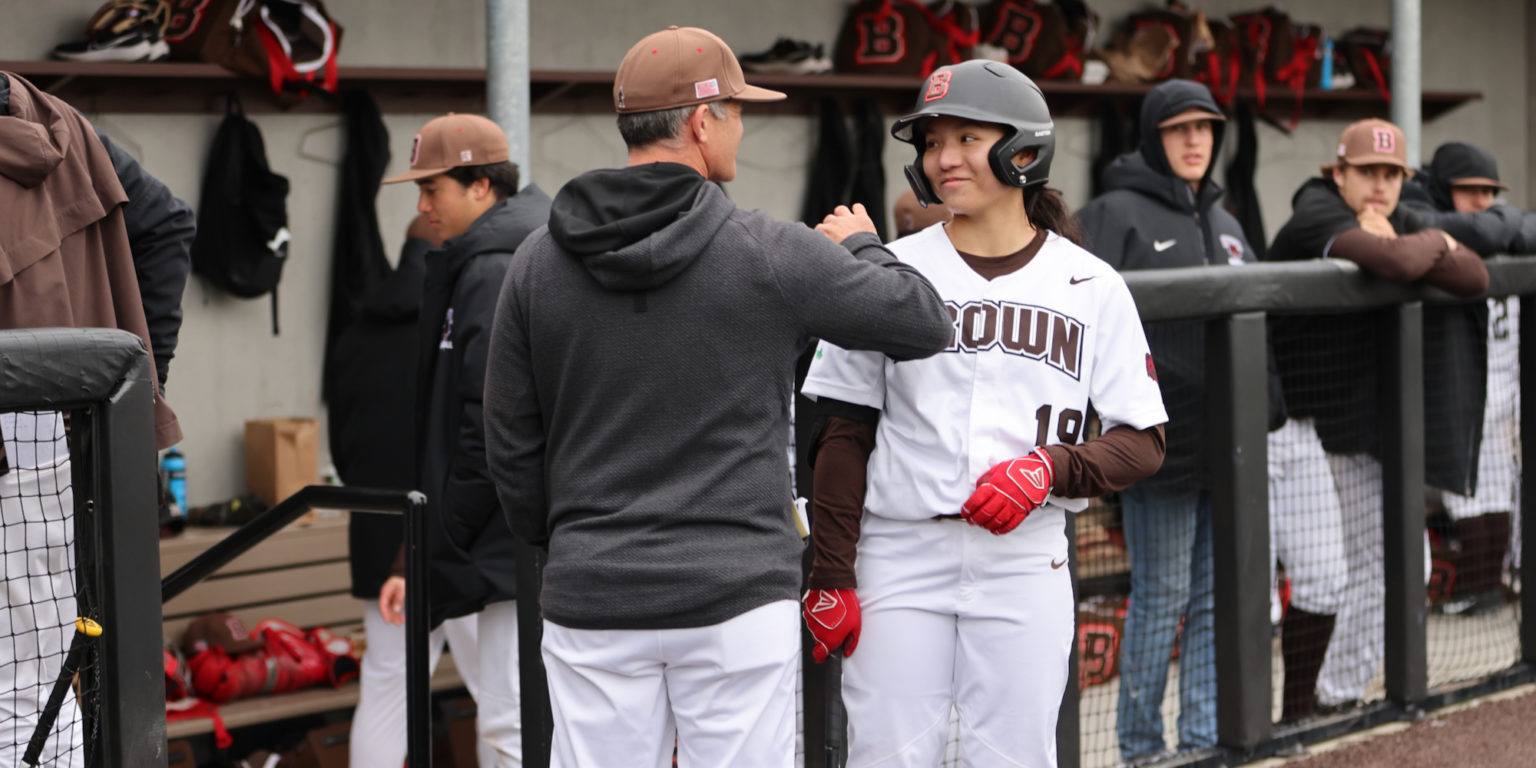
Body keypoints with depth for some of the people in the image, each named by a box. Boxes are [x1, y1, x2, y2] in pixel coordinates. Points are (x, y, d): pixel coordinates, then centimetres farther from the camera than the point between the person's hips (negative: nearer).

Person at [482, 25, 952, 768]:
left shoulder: (538, 262, 3)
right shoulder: (772, 253, -7)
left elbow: (512, 442, 7)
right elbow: (924, 322, 3)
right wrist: (862, 246, 23)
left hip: (592, 600, 3)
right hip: (736, 595, -3)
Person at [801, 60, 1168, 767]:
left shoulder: (1091, 286, 4)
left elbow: (1142, 444, 3)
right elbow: (846, 436, 4)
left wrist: (1049, 469, -16)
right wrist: (830, 576, -3)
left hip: (1026, 562, 0)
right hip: (899, 556, 0)